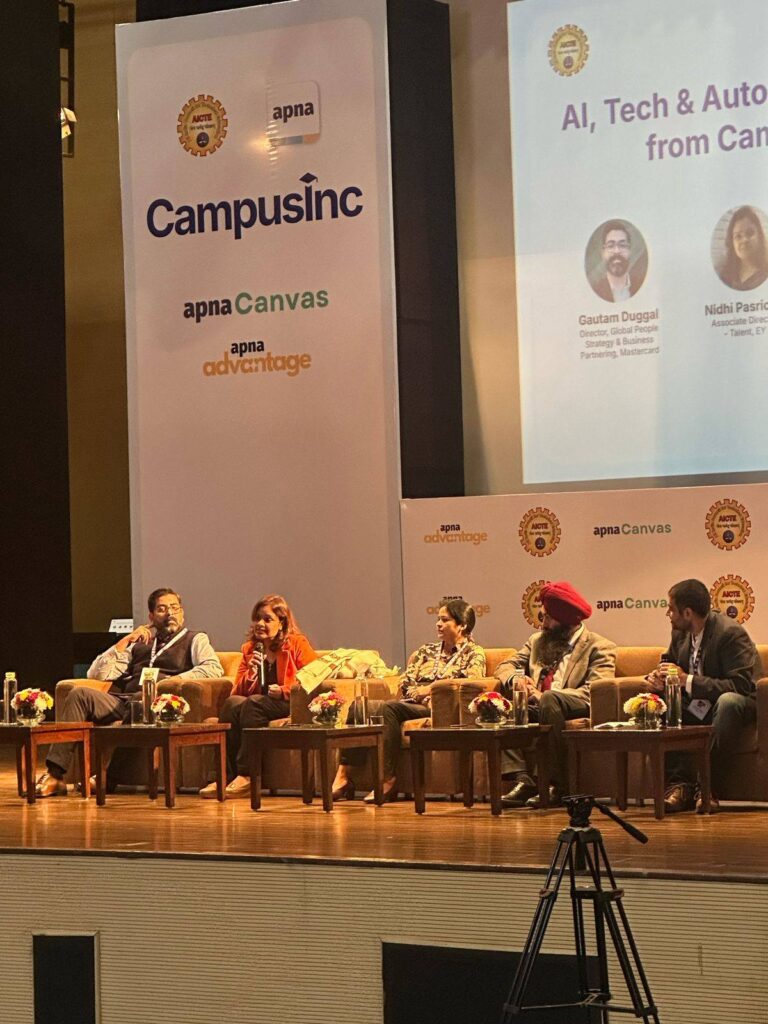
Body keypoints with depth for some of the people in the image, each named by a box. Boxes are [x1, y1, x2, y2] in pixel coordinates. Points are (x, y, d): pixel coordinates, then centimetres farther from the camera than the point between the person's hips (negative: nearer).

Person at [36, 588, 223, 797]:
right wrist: (125, 641, 13)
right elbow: (96, 673, 22)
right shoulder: (139, 644, 31)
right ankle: (54, 775, -33)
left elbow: (214, 669, -3)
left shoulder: (195, 640, 20)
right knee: (79, 694, -24)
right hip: (122, 701, 4)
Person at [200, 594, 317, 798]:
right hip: (254, 705, 5)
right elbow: (238, 691, 15)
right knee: (232, 703, -27)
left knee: (253, 703, -33)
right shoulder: (250, 648, 18)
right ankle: (226, 776, -34)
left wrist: (284, 691, -15)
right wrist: (251, 674, -4)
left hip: (289, 704, -5)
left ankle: (246, 775, -35)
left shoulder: (297, 644, 4)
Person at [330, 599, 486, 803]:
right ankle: (343, 776, -31)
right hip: (410, 704, 6)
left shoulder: (474, 654, 10)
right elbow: (405, 684, 18)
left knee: (386, 709, -34)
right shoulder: (426, 651, 27)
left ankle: (387, 780, -35)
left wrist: (431, 689, -9)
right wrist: (419, 693, -4)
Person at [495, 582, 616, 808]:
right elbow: (505, 666, 19)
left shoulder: (599, 647, 1)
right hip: (536, 707, 6)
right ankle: (522, 779, -26)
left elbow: (592, 693, -12)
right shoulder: (538, 640, 23)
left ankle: (558, 786, -32)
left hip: (576, 710, -6)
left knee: (549, 700, -37)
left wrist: (542, 696, -22)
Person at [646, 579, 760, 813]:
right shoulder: (680, 632, 1)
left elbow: (741, 685, -30)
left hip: (740, 704, -7)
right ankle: (679, 783, -23)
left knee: (728, 701, -40)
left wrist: (688, 680, -31)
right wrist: (657, 677, -9)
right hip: (696, 707, 7)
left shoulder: (730, 633, -22)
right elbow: (669, 663, 18)